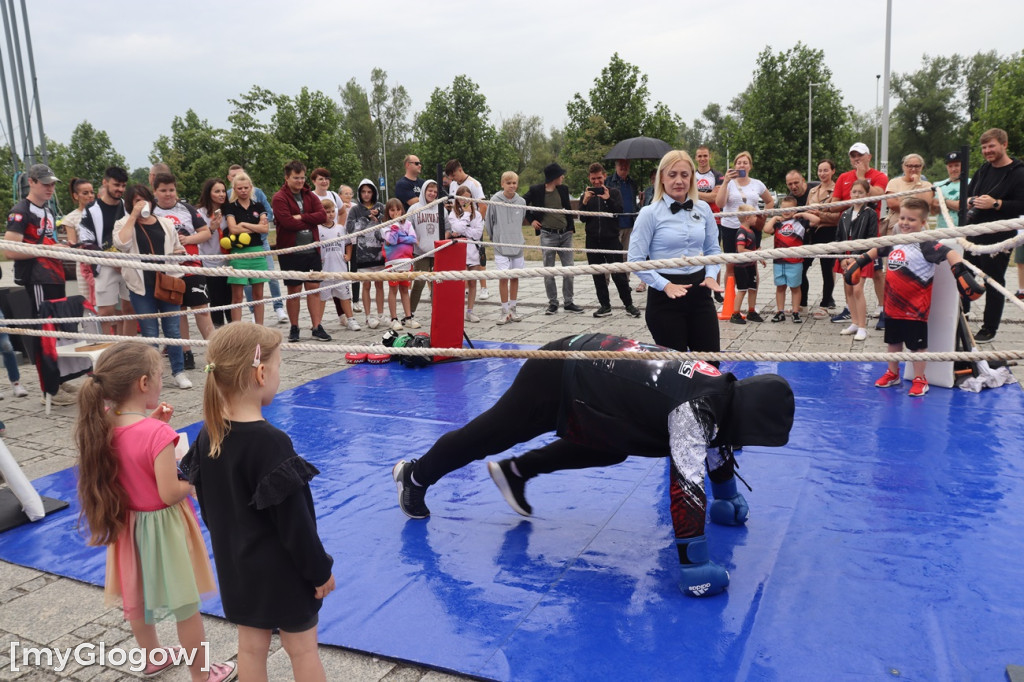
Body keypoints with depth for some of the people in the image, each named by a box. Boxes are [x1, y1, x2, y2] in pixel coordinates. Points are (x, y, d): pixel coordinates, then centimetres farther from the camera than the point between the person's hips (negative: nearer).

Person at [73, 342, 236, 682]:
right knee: (186, 607, 10)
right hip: (163, 528, -7)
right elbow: (170, 493, -27)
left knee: (136, 598, 27)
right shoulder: (157, 433, -30)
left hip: (128, 525, 8)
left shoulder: (103, 426, -8)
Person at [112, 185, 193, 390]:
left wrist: (174, 256, -4)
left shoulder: (166, 224, 11)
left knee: (173, 330, 2)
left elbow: (178, 250, 20)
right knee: (150, 334, 2)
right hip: (142, 286, -2)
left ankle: (178, 372, 12)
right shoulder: (124, 224, 3)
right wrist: (133, 216, -13)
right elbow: (121, 244, -19)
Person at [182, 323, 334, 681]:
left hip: (235, 566, 7)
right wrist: (320, 569, -10)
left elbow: (208, 503, 7)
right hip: (281, 570, -7)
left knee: (250, 647, 20)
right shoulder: (270, 442, -28)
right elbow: (293, 519, -22)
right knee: (302, 650, 11)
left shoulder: (207, 435, -5)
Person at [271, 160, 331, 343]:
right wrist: (310, 222, -8)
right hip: (291, 251, -4)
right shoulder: (279, 198, -5)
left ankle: (317, 328, 9)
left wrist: (301, 217, -14)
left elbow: (322, 215, -3)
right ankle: (294, 328, 15)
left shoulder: (310, 196, 11)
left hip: (312, 250, 4)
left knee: (314, 288, 4)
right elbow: (287, 222, -18)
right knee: (294, 290, 4)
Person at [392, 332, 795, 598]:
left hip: (585, 358, 8)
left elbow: (717, 444, 18)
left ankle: (515, 471, 27)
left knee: (610, 449, 20)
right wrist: (694, 566, -25)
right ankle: (415, 477, 34)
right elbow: (685, 487, -31)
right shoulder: (693, 410, -27)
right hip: (556, 380, -8)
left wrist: (728, 501, 29)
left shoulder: (722, 390, 1)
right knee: (487, 436, 10)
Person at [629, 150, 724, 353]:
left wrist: (711, 276, -2)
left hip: (699, 290, 4)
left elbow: (713, 248, 16)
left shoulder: (703, 209, 6)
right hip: (665, 296, -4)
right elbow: (635, 259, -9)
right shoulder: (650, 213, -7)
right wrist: (665, 285, -17)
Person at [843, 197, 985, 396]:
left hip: (915, 308, -7)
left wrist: (961, 272, -40)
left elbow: (949, 253, -28)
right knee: (893, 341, 19)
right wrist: (858, 264, 23)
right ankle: (893, 374, 36)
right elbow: (876, 251, 23)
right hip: (892, 306, 7)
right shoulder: (894, 242, 5)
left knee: (917, 344, 5)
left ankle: (920, 380, 19)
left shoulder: (926, 245, -17)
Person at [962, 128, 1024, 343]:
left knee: (994, 281, 1)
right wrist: (970, 201, -3)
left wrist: (995, 203, -26)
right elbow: (968, 193, 19)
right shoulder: (984, 169, 12)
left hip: (998, 237, -7)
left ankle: (990, 328, 11)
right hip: (973, 232, 7)